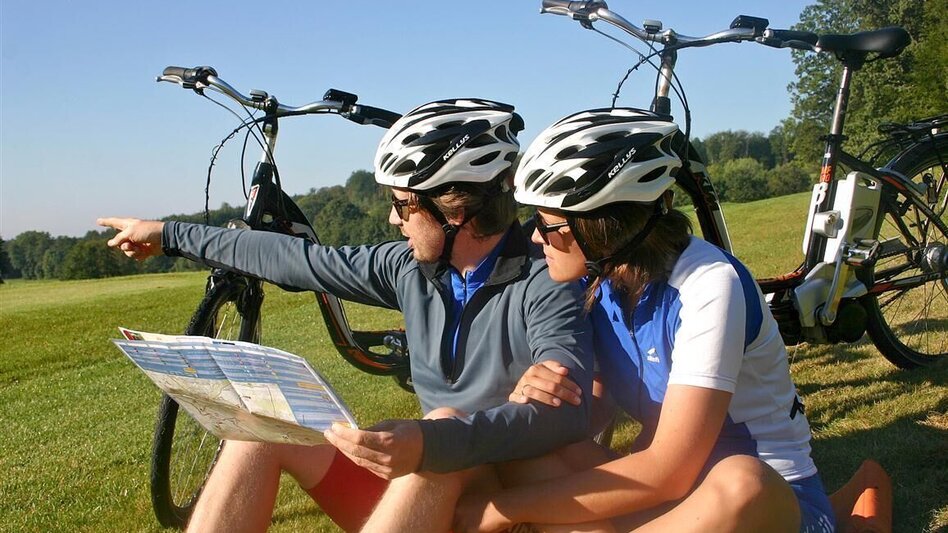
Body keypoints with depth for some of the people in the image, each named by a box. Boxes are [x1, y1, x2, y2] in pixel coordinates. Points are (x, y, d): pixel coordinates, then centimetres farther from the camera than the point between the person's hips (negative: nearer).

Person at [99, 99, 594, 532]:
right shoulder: (410, 267, 1)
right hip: (418, 486, 6)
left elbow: (568, 410, -33)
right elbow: (298, 260, 10)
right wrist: (169, 234, 17)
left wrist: (434, 443, -48)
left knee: (447, 426, -36)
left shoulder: (543, 285, -18)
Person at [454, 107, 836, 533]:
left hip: (767, 497, -5)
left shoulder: (708, 287, -23)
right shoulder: (596, 282, -3)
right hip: (663, 495, 6)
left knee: (737, 486, -39)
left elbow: (668, 473, -28)